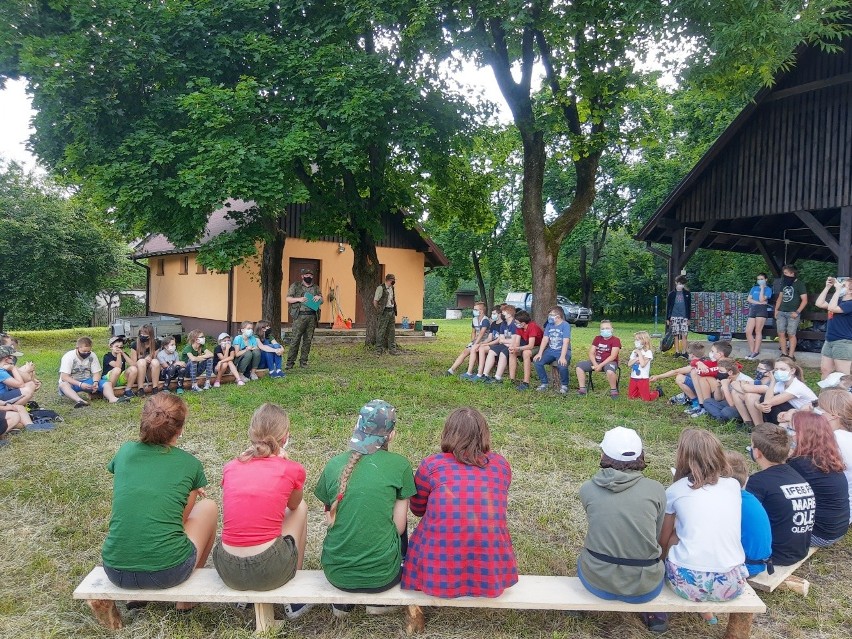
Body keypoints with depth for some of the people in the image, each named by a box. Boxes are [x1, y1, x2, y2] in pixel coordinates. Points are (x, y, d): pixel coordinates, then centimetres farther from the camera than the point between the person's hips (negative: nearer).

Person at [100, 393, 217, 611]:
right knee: (208, 506, 21)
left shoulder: (125, 452, 5)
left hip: (115, 570, 4)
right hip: (167, 572, -4)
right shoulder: (190, 464, -3)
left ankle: (135, 595, 28)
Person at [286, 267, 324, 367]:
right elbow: (288, 299, 4)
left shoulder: (316, 288, 17)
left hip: (312, 317, 4)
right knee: (295, 340, -7)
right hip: (299, 316, -3)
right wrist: (299, 299, -12)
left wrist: (319, 297, -3)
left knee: (308, 340, 5)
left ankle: (303, 362, 12)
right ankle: (290, 362, -2)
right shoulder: (295, 286, 7)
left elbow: (322, 301, 20)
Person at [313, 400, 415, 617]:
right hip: (381, 575, -2)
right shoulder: (399, 465, -9)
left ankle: (341, 602, 25)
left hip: (336, 574, 3)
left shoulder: (334, 465, -2)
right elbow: (398, 526, -3)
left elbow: (329, 519, 8)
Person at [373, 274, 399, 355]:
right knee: (381, 331, -2)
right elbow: (375, 301, -9)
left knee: (392, 330, 8)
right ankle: (379, 349, 5)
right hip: (385, 312, -7)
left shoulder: (392, 288, 12)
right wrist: (379, 311, -3)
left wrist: (394, 311, 15)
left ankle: (392, 349, 13)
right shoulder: (381, 288, -11)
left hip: (392, 311, 7)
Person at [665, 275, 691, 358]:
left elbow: (689, 307, 10)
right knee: (676, 335, 2)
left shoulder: (687, 294, 7)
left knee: (684, 335, -7)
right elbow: (668, 306, 7)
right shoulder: (671, 294, 5)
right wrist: (667, 318, 4)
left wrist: (688, 318, 6)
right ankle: (677, 352, 9)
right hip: (674, 317, 0)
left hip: (684, 317, 0)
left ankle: (683, 352, -5)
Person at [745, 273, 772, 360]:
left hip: (761, 310, -5)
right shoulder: (754, 288, 20)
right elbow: (748, 299, 7)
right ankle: (751, 351, 7)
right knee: (748, 332, -2)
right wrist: (758, 302, -7)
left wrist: (762, 288, -5)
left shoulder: (768, 289, 5)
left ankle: (756, 352, -1)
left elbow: (761, 299, -10)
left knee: (758, 331, -6)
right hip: (752, 310, 5)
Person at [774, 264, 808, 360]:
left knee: (791, 334, -7)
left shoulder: (799, 284, -3)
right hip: (781, 312, 6)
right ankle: (784, 354, 7)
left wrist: (797, 312, -13)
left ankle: (791, 356, -3)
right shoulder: (784, 283, 16)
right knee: (781, 333, 1)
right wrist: (776, 310, 15)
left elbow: (804, 300, -7)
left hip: (792, 313, -6)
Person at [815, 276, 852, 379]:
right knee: (825, 370, 15)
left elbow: (831, 308, -26)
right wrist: (827, 287, 1)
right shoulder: (838, 300, 11)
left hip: (843, 343, -9)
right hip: (829, 341, 9)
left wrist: (838, 290, -21)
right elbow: (819, 303, 5)